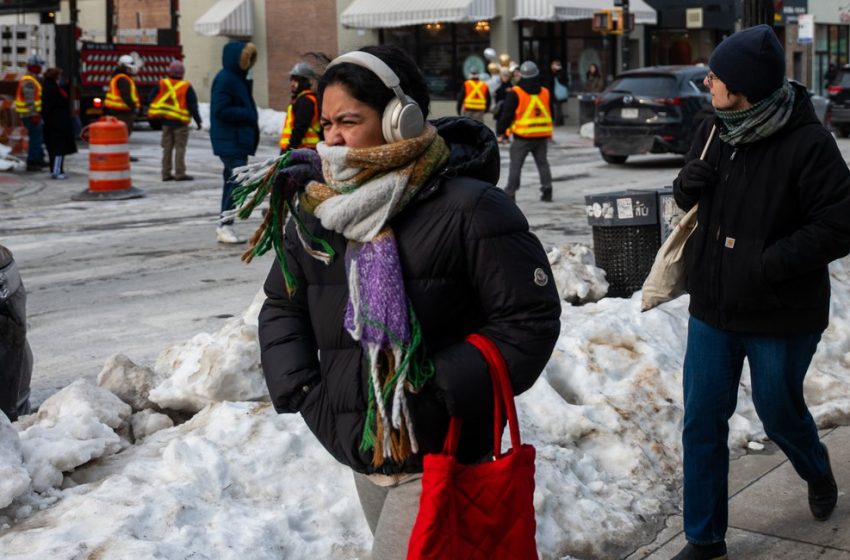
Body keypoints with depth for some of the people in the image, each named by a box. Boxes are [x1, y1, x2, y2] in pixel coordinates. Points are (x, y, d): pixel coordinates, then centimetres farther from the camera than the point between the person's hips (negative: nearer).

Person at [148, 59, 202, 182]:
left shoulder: (162, 84, 0)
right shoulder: (186, 87, -9)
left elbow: (152, 98, 5)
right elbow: (193, 106, -8)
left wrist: (151, 114, 18)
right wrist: (198, 121, -1)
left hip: (165, 121, 4)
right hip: (180, 122, -4)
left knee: (167, 147, 11)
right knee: (180, 147, 0)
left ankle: (166, 173, 13)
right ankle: (180, 173, -2)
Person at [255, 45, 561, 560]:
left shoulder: (468, 208, -16)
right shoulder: (318, 210, 4)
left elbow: (530, 317, -14)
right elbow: (283, 304, 16)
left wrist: (442, 388, -19)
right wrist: (298, 386, 0)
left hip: (439, 456, -7)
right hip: (361, 453, 7)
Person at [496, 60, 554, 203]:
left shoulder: (515, 93, -10)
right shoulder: (545, 92, 8)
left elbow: (506, 114, -9)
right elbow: (550, 114, 17)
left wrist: (501, 132, 0)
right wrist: (549, 134, 26)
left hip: (522, 136, -4)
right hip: (542, 136, 4)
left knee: (515, 165, 1)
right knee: (542, 163, 12)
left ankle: (510, 193, 0)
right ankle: (547, 191, 8)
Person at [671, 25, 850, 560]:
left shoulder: (807, 142, -20)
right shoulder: (714, 129, 0)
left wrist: (772, 262, -25)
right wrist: (687, 185, -8)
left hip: (781, 316, -5)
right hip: (713, 307, 5)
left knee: (779, 412, 16)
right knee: (702, 423, 6)